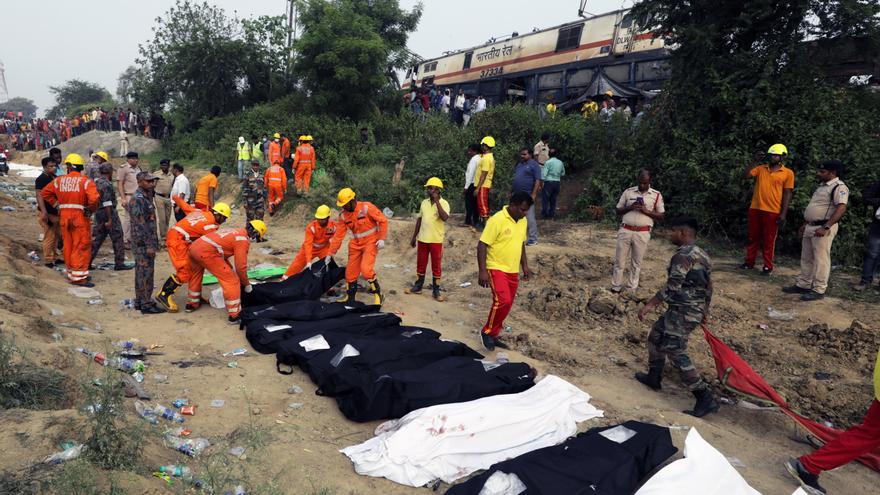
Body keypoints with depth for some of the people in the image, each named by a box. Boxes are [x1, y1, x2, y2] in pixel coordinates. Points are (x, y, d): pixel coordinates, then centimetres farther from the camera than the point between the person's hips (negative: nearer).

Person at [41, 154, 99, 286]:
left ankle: (71, 273, 25)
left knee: (68, 245, 15)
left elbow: (45, 192, 13)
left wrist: (56, 204, 14)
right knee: (81, 247, -2)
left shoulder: (59, 180, 7)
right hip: (80, 216, -5)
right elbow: (93, 198, -22)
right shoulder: (85, 181, -8)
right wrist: (92, 209, -5)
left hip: (64, 216, 5)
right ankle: (78, 277, -4)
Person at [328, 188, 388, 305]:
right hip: (356, 244, 6)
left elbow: (383, 220, -13)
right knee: (350, 271, 8)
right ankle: (350, 296, 28)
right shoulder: (343, 215, -2)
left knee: (366, 269, -21)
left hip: (371, 242, -6)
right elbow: (338, 235, 2)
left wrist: (382, 239, -19)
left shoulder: (367, 207, -18)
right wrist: (331, 253, 2)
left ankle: (378, 295, -6)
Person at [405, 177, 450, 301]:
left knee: (436, 265, 4)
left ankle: (436, 290, 12)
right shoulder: (424, 202, 7)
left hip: (436, 240, -5)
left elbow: (445, 218, -27)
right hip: (422, 239, 5)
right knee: (420, 264, 13)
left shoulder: (444, 203, -9)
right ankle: (418, 286, 26)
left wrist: (436, 201, -25)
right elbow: (419, 220, 13)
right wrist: (414, 237, 13)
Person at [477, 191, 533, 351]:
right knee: (503, 301, -21)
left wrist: (525, 265, 15)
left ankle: (493, 335, 24)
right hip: (497, 269, -7)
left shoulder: (523, 221, 6)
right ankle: (487, 332, -2)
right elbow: (482, 245, -18)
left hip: (513, 271, 7)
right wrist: (483, 271, -22)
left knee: (507, 304, 10)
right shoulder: (497, 220, -18)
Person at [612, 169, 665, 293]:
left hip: (643, 233, -1)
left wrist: (646, 211, -11)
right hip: (625, 230, 1)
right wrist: (630, 207, -10)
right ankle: (615, 287, 13)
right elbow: (618, 211, 10)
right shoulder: (628, 192, 6)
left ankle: (632, 289, 16)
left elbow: (661, 216, 5)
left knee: (636, 262, 7)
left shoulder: (657, 195, 3)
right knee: (619, 260, 4)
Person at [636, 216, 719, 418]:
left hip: (682, 312, -10)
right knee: (656, 337, 21)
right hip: (694, 310, 10)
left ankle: (706, 399, -5)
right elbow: (708, 286, 19)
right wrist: (705, 310, 28)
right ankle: (654, 377, 33)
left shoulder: (683, 255, -19)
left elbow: (672, 286, -25)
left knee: (676, 353, -7)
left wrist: (649, 305, -23)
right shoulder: (701, 255, 12)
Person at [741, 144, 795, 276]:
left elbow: (787, 194, -2)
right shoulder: (761, 168, 7)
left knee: (769, 240, 4)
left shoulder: (788, 173, 0)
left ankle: (768, 267, 12)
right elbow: (745, 175, -2)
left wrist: (783, 213, -7)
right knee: (753, 237, 12)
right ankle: (749, 262, 22)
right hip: (755, 209, 3)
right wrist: (755, 161, -6)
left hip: (773, 212, -3)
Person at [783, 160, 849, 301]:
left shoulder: (839, 187, -11)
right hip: (810, 227, 9)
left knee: (820, 259, -5)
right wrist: (805, 224, 22)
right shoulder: (822, 186, 19)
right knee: (806, 258, 13)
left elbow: (841, 208, -23)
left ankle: (818, 290, 0)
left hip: (823, 228, -9)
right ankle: (803, 285, 21)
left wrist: (826, 227, -29)